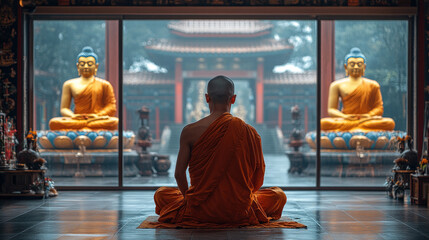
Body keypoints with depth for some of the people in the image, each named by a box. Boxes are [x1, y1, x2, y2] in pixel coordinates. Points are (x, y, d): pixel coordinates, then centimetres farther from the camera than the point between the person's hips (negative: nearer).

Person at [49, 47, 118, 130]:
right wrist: (72, 116, -11)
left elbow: (111, 107, 6)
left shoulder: (104, 85, 13)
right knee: (54, 123, -32)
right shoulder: (69, 85, 16)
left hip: (99, 120, -1)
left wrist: (99, 115, -15)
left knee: (115, 122, -39)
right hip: (77, 120, 1)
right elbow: (64, 109, 13)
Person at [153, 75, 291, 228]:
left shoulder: (190, 131, -10)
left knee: (161, 194, 28)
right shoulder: (249, 132, -8)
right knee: (279, 195, 27)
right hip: (239, 213, 0)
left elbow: (179, 173, -5)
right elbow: (258, 178, 0)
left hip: (200, 213, 0)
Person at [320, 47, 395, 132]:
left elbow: (379, 108, 9)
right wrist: (344, 117, -15)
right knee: (323, 123, -33)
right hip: (345, 121, 0)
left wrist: (369, 115, -15)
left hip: (367, 121, 1)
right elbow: (331, 110, 6)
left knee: (390, 123, -30)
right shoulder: (337, 85, 11)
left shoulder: (372, 85, 13)